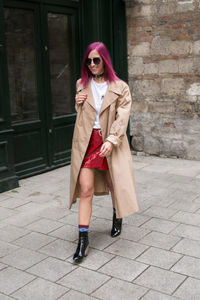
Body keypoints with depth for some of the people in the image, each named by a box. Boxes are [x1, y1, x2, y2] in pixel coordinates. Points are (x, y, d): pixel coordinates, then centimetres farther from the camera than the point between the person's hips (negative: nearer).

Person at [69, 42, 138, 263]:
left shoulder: (120, 87, -2)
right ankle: (83, 239, 1)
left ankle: (117, 218, 42)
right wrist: (78, 104, -2)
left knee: (114, 185, 12)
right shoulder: (82, 85, 10)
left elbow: (122, 117, -9)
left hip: (109, 142, -1)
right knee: (86, 189, -4)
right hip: (86, 142, 2)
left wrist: (111, 140, -21)